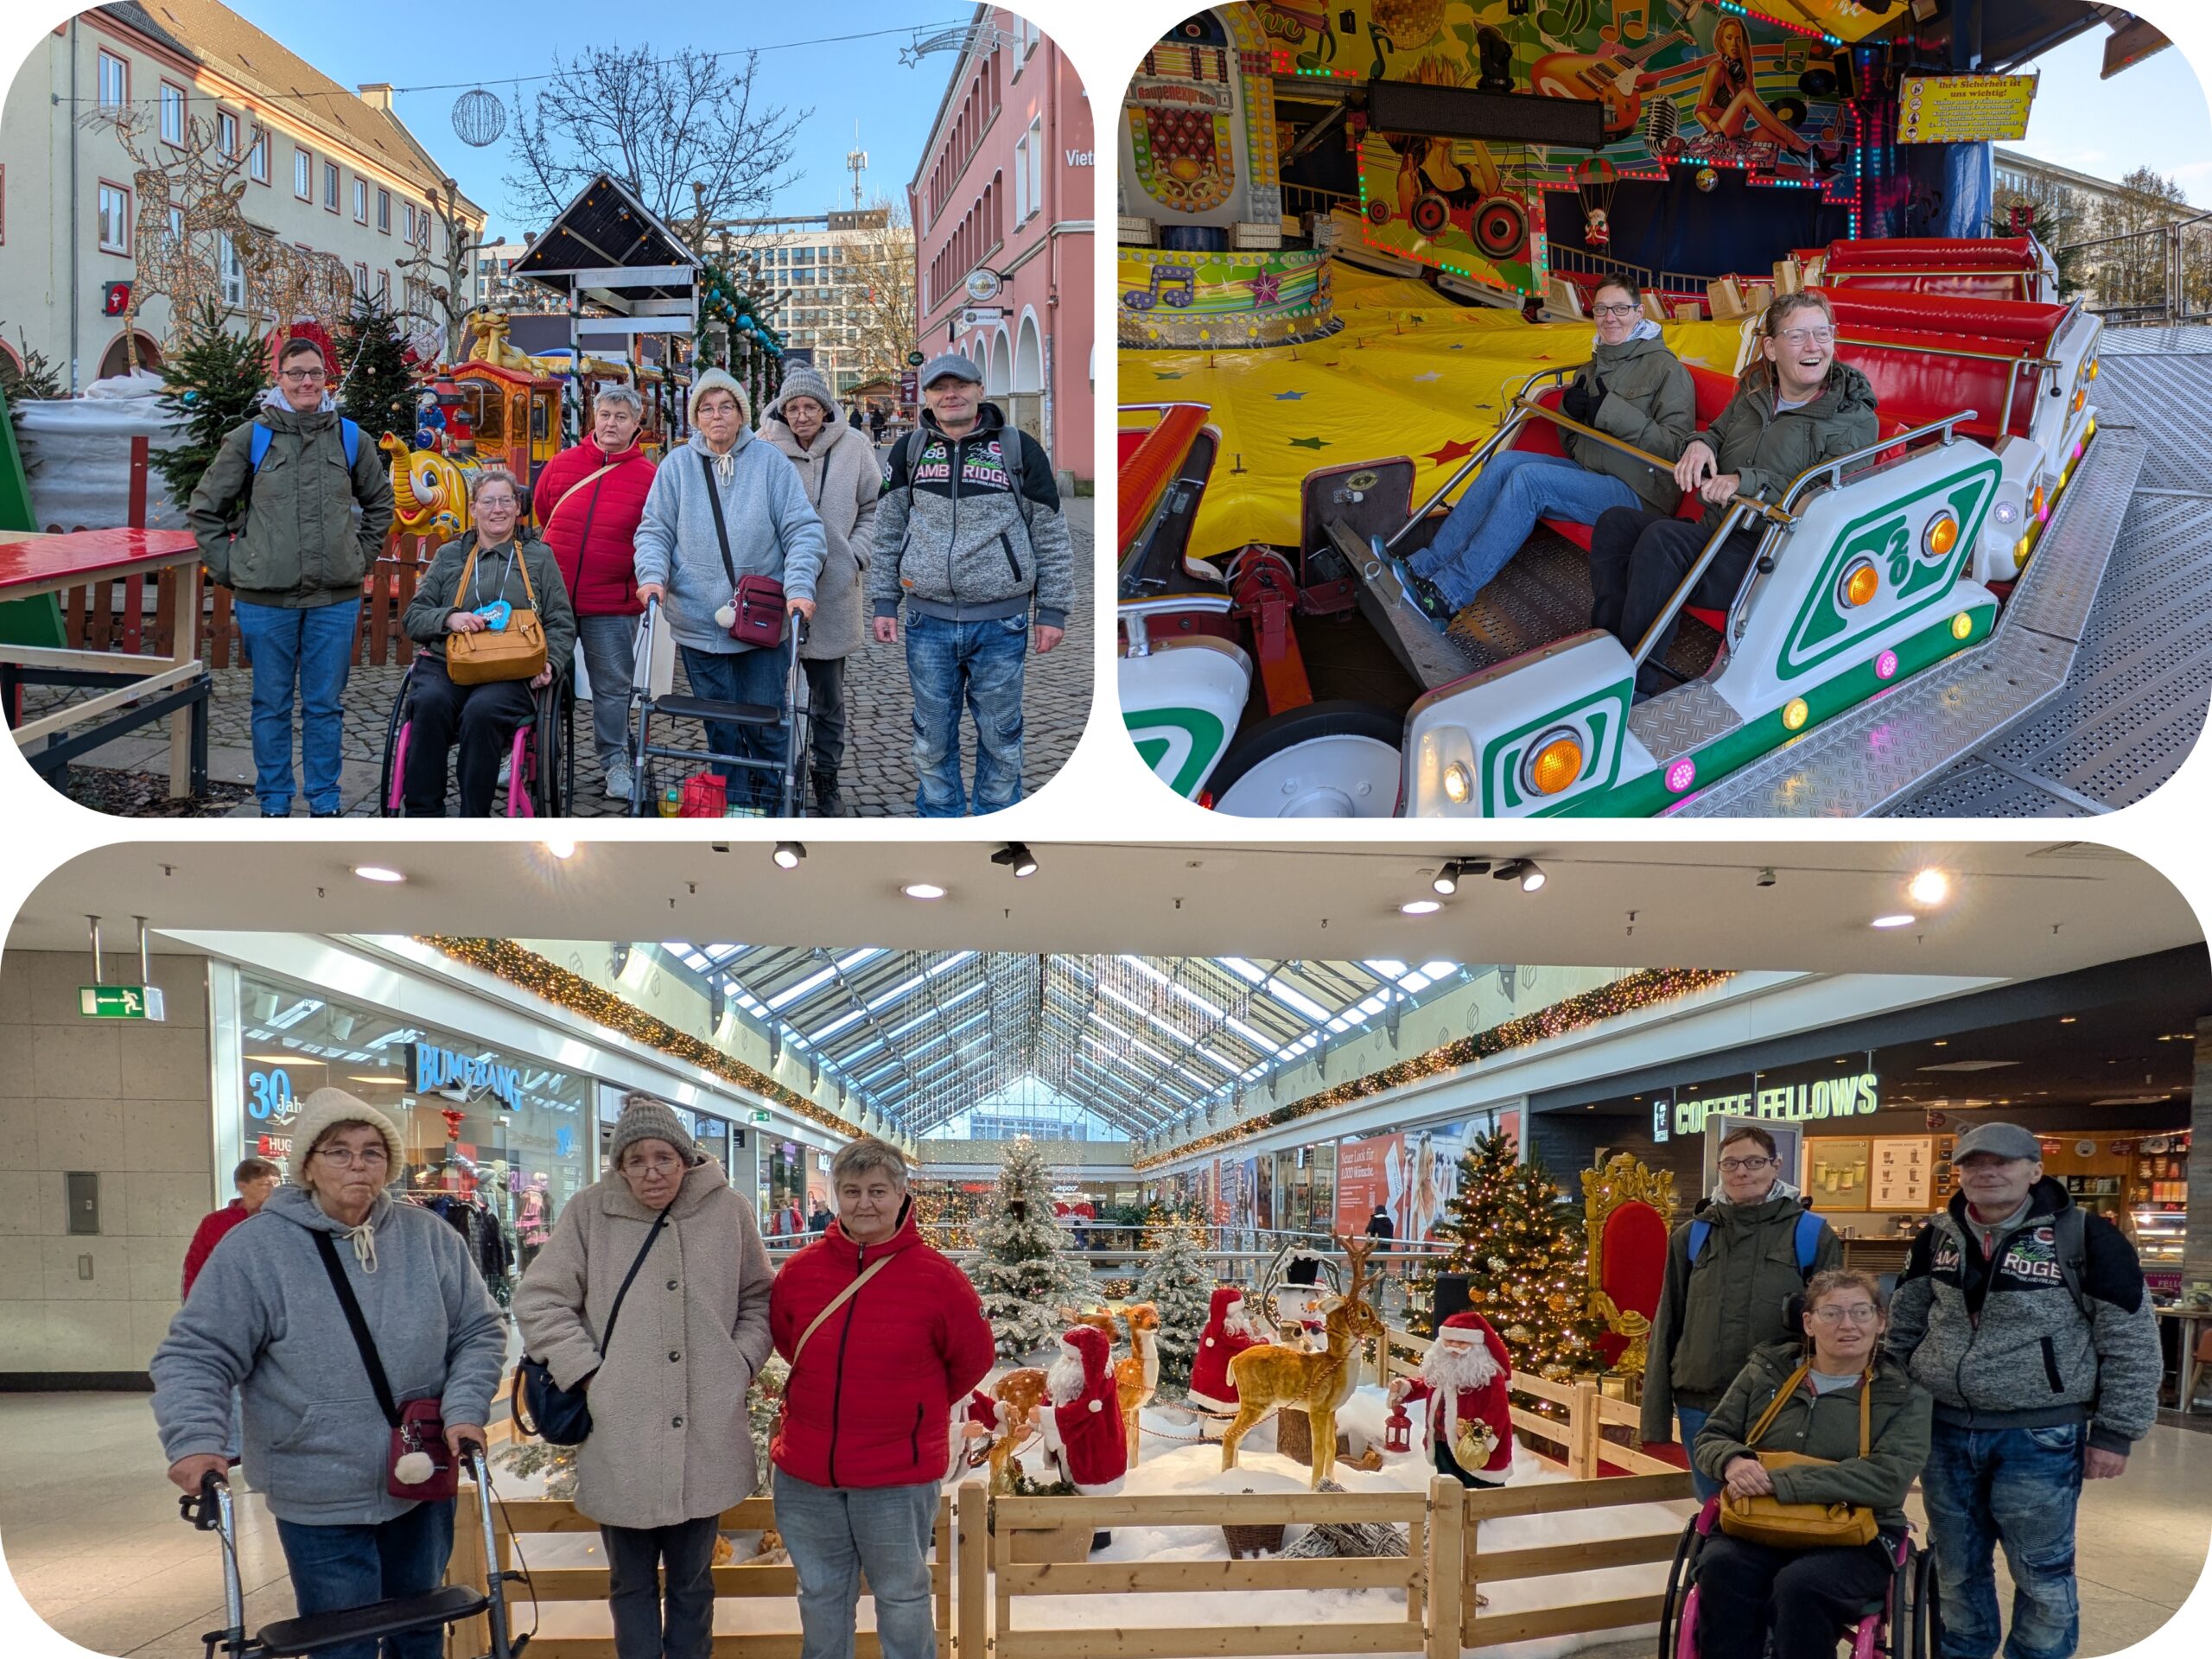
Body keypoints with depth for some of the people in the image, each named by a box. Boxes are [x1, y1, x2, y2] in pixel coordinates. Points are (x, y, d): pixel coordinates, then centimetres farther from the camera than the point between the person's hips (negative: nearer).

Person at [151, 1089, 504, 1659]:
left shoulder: (432, 1238, -1)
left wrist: (465, 1412, -11)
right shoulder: (255, 1249, -11)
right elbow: (196, 1356, -11)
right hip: (320, 1505, -3)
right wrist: (196, 1440, -26)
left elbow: (479, 1333, 4)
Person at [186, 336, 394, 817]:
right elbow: (205, 509, 8)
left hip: (336, 597, 1)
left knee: (325, 704, 7)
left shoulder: (351, 438, 7)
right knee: (271, 705, 6)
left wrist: (363, 556, 13)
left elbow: (380, 503, 23)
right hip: (265, 597, -1)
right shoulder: (250, 438, 1)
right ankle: (274, 804, 17)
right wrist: (228, 568, 2)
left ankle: (325, 803, 18)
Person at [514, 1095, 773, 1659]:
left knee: (692, 1580, 14)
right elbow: (538, 1301, 0)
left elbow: (759, 1298, 12)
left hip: (706, 1438, 1)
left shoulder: (726, 1208, 1)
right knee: (632, 1582, 11)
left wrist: (740, 1363, 0)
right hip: (621, 1439, -1)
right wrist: (587, 1372, -8)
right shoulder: (591, 1211, -4)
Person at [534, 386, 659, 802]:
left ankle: (615, 763, 18)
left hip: (612, 604, -2)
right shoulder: (562, 463, 4)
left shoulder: (648, 476, -2)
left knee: (613, 686, 6)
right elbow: (539, 515, 17)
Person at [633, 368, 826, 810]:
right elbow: (654, 530, 6)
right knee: (720, 727, 8)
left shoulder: (768, 462, 1)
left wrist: (799, 587, -14)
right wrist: (653, 576, -13)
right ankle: (732, 808, 18)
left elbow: (802, 529, -1)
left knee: (767, 723, 3)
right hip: (698, 620, 1)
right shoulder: (677, 465, 5)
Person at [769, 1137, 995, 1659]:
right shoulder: (801, 1270, -3)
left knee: (902, 1599, 11)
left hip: (897, 1477, -3)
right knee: (820, 1596, 18)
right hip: (806, 1475, 3)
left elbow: (973, 1359, 1)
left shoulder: (936, 1278, -11)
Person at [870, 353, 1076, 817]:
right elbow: (888, 532, 15)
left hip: (1000, 622, -2)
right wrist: (884, 602, 8)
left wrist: (1053, 611, 1)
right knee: (932, 735, 8)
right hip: (928, 621, 2)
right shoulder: (910, 452, 8)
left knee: (1000, 735, 6)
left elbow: (1051, 535, 4)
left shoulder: (1019, 448, 1)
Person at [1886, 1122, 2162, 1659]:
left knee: (2042, 1576, 4)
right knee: (1957, 1571, 15)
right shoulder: (1937, 1237, 5)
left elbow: (2132, 1343, -6)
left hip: (2040, 1439, -4)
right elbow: (1903, 1328, 17)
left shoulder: (2083, 1235, -10)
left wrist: (2114, 1433, -7)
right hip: (1945, 1431, 4)